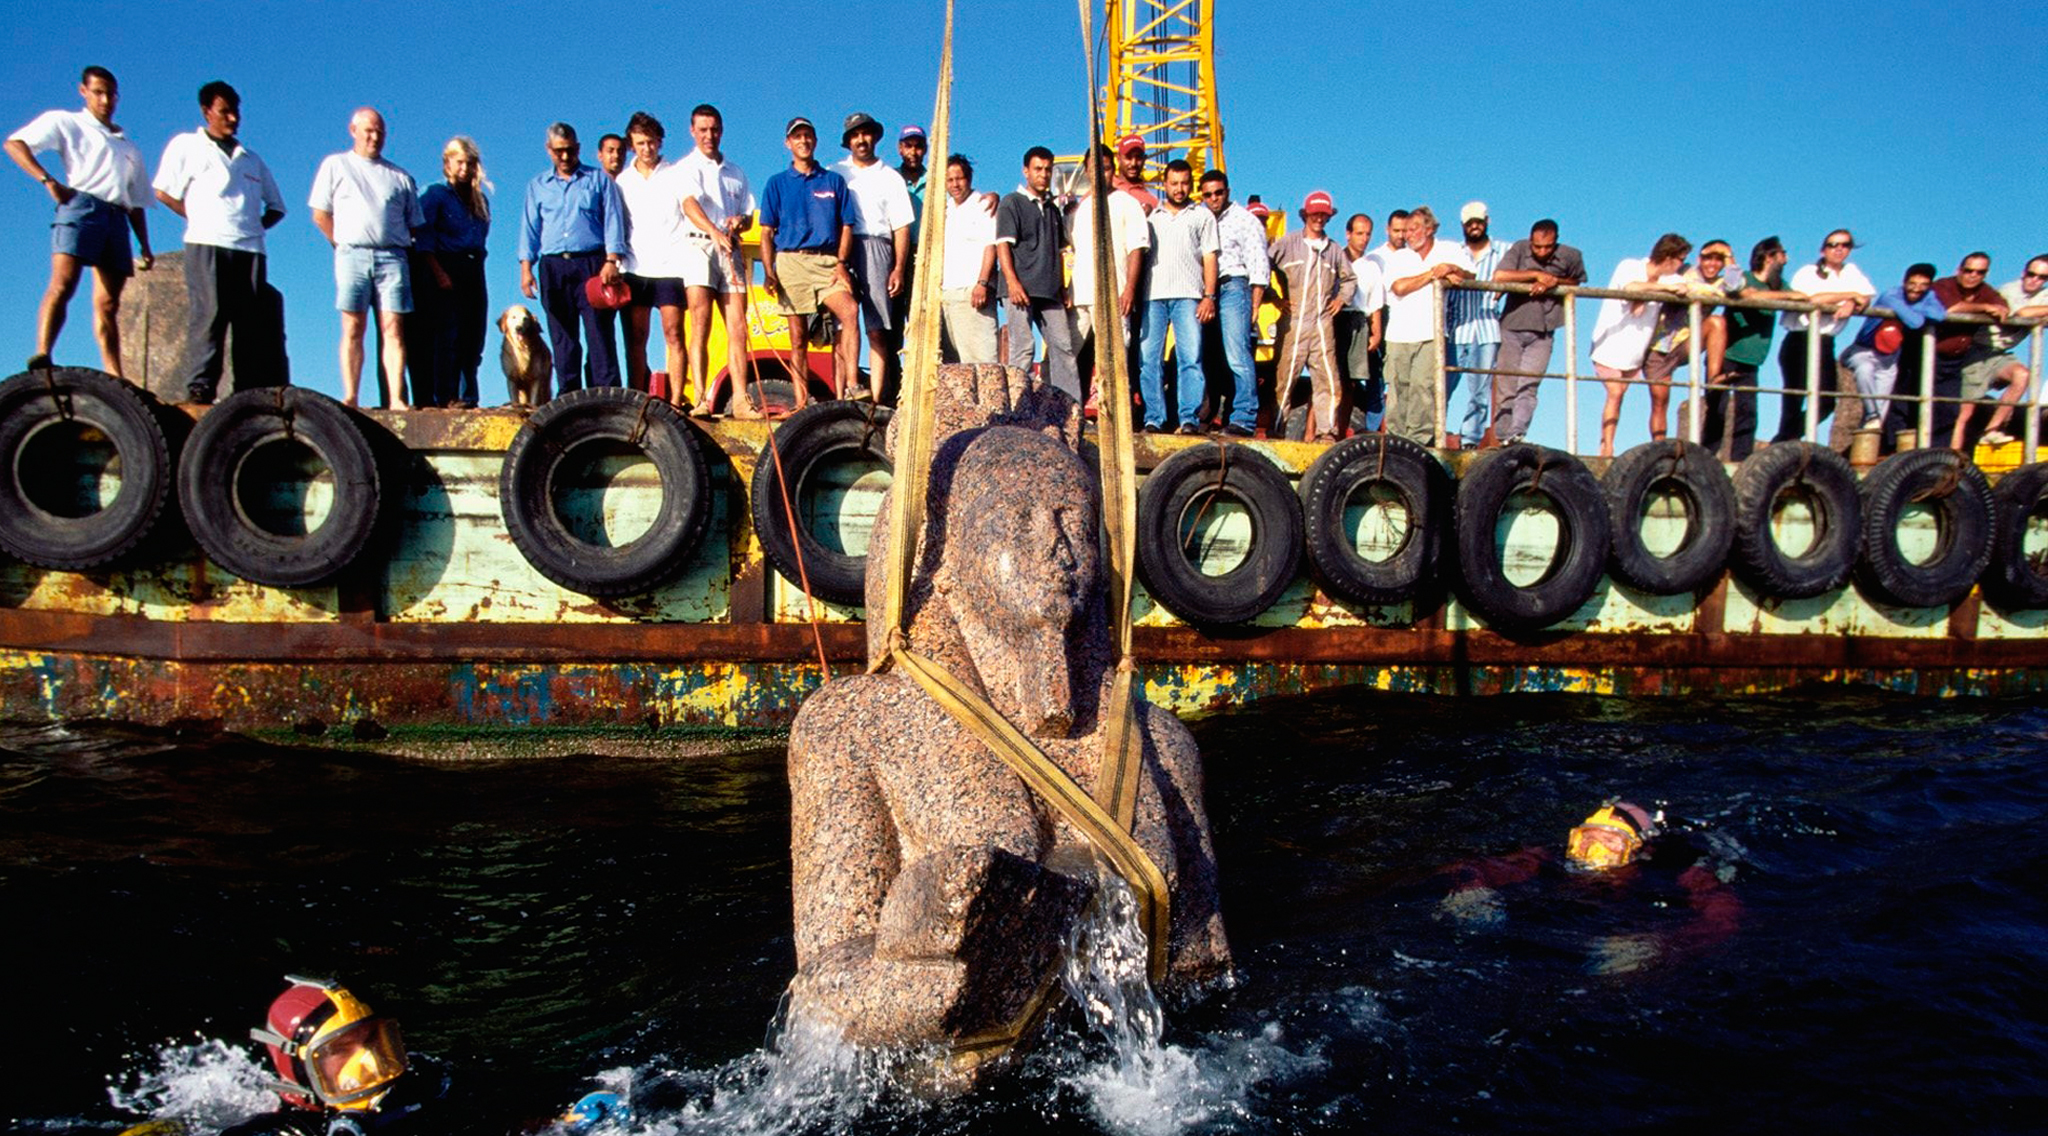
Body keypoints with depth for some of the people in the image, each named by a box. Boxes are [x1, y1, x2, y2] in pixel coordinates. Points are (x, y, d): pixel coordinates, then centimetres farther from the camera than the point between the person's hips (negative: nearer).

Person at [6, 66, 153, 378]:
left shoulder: (128, 147, 30)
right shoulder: (66, 123, 16)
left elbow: (137, 203, 26)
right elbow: (15, 143, 3)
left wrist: (145, 247, 16)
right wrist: (48, 181, -12)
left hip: (117, 219, 5)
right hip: (81, 206, -5)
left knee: (108, 305, -1)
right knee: (63, 284, -23)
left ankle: (115, 377, -6)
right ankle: (42, 356, -34)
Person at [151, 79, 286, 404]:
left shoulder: (251, 159, 27)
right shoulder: (186, 145, 16)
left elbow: (276, 206, 26)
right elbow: (164, 192, 9)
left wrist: (256, 225, 9)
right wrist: (198, 218, 1)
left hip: (250, 247, 4)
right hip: (207, 243, -4)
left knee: (254, 321, -5)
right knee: (208, 313, -13)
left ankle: (251, 394, -7)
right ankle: (200, 389, -15)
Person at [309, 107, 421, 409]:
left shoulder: (400, 177, 18)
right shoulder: (335, 165, 15)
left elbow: (414, 224, 17)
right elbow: (320, 214, 11)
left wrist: (402, 253, 7)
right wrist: (343, 245, 6)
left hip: (392, 256, 1)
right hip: (353, 255, -1)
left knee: (393, 329, -8)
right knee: (353, 329, -5)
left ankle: (396, 399, -14)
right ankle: (350, 398, -7)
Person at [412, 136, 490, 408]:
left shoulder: (480, 199, 18)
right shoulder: (436, 194, 1)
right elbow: (423, 239, -8)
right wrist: (438, 273, -17)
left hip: (474, 272, 6)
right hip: (446, 271, -6)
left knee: (473, 339, 3)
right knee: (448, 336, -9)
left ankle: (469, 396, 7)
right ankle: (446, 397, -10)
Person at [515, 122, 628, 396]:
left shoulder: (599, 180, 11)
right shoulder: (537, 185, 19)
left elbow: (613, 221, 4)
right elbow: (529, 229, 16)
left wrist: (611, 261, -9)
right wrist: (526, 268, 4)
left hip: (592, 264, -3)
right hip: (553, 268, 3)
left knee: (600, 333, -10)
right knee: (562, 338, 2)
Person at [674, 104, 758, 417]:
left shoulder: (736, 173, 22)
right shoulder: (686, 167, 5)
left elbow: (749, 215, 22)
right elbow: (690, 204, -14)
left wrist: (739, 222, -4)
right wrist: (714, 232, -33)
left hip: (731, 250, 4)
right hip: (699, 245, -4)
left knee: (738, 328, -5)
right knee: (701, 325, -11)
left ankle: (741, 399, -7)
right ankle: (701, 400, -15)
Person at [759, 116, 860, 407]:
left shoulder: (834, 181, 15)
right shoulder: (777, 183, 13)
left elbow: (846, 226, 11)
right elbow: (767, 232, 9)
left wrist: (840, 262, -5)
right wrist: (768, 271, -4)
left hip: (827, 260, 0)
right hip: (791, 260, 0)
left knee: (848, 311, -25)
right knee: (797, 334, 0)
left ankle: (850, 387, -30)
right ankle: (801, 401, 4)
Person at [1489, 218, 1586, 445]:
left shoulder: (1570, 257, 0)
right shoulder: (1520, 249, -7)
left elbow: (1577, 282, 17)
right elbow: (1499, 276, -21)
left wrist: (1554, 282, -5)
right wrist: (1536, 275, -16)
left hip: (1542, 334, 1)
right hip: (1511, 327, -1)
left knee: (1528, 388, -11)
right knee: (1505, 388, -1)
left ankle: (1517, 436, -18)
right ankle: (1502, 439, 4)